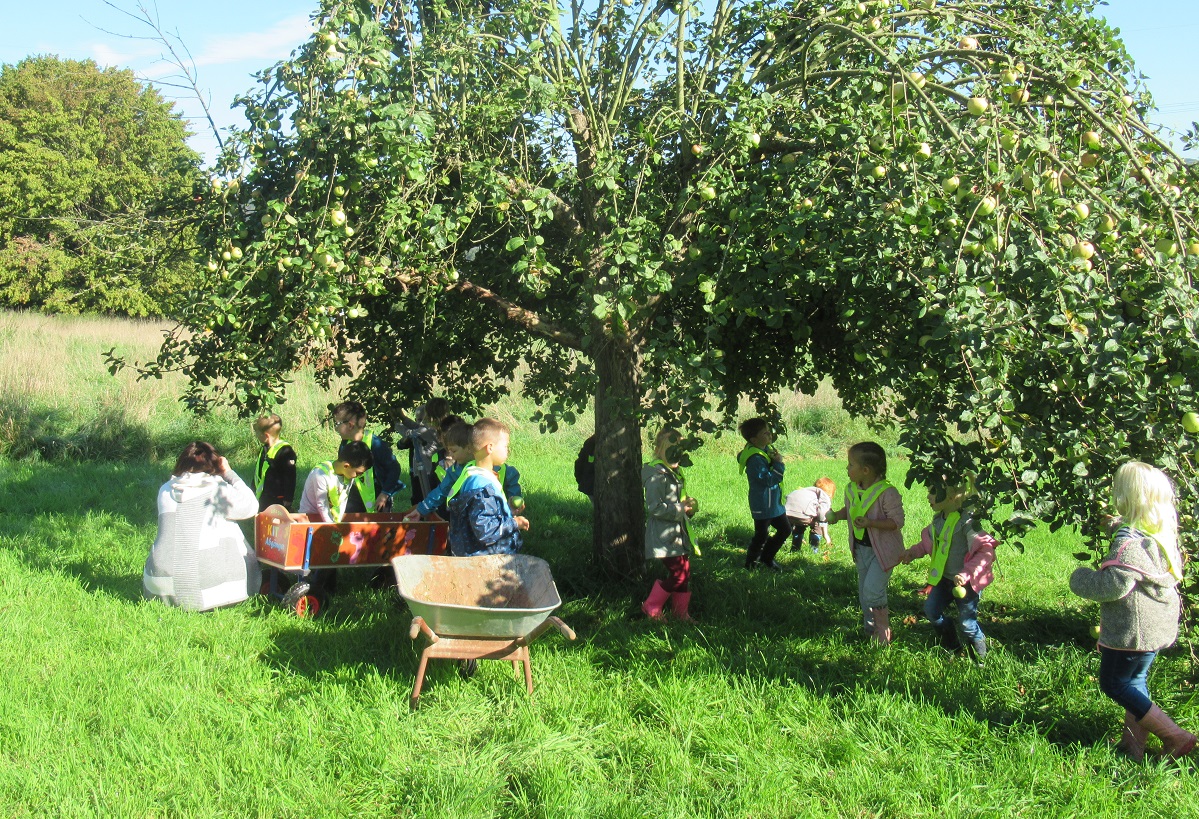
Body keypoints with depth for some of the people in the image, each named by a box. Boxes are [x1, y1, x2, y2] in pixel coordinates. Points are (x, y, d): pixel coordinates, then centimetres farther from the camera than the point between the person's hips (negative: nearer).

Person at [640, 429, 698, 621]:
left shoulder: (675, 472, 15)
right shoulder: (657, 474, -17)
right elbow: (654, 508, -24)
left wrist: (689, 506, 7)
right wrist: (681, 508, -20)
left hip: (678, 533, 10)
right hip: (664, 535, -10)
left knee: (685, 571, 10)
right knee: (677, 574, -11)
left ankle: (681, 613, 21)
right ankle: (651, 608, 5)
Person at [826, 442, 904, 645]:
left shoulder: (887, 493, -24)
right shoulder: (851, 490, -2)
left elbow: (897, 521, -23)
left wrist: (870, 523, -33)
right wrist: (836, 515, -4)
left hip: (882, 549, -8)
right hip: (861, 548, 8)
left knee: (873, 590, -14)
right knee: (863, 592, 16)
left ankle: (883, 631, 5)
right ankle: (869, 628, 34)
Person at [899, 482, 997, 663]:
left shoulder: (967, 521, -25)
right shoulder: (938, 519, 1)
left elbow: (986, 551, -28)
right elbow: (929, 542, 21)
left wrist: (967, 574, -34)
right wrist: (913, 552, 9)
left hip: (966, 582, -8)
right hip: (943, 578, 8)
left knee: (967, 623, 2)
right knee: (931, 610, 11)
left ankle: (980, 655, 29)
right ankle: (951, 645, 34)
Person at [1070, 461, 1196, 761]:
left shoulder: (1130, 542, -27)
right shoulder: (1163, 534, 3)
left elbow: (1115, 586, -28)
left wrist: (1081, 579, -7)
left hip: (1133, 629, -9)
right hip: (1158, 625, 9)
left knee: (1114, 683, 6)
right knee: (1134, 680, 20)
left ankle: (1174, 735, 3)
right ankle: (1134, 740, 26)